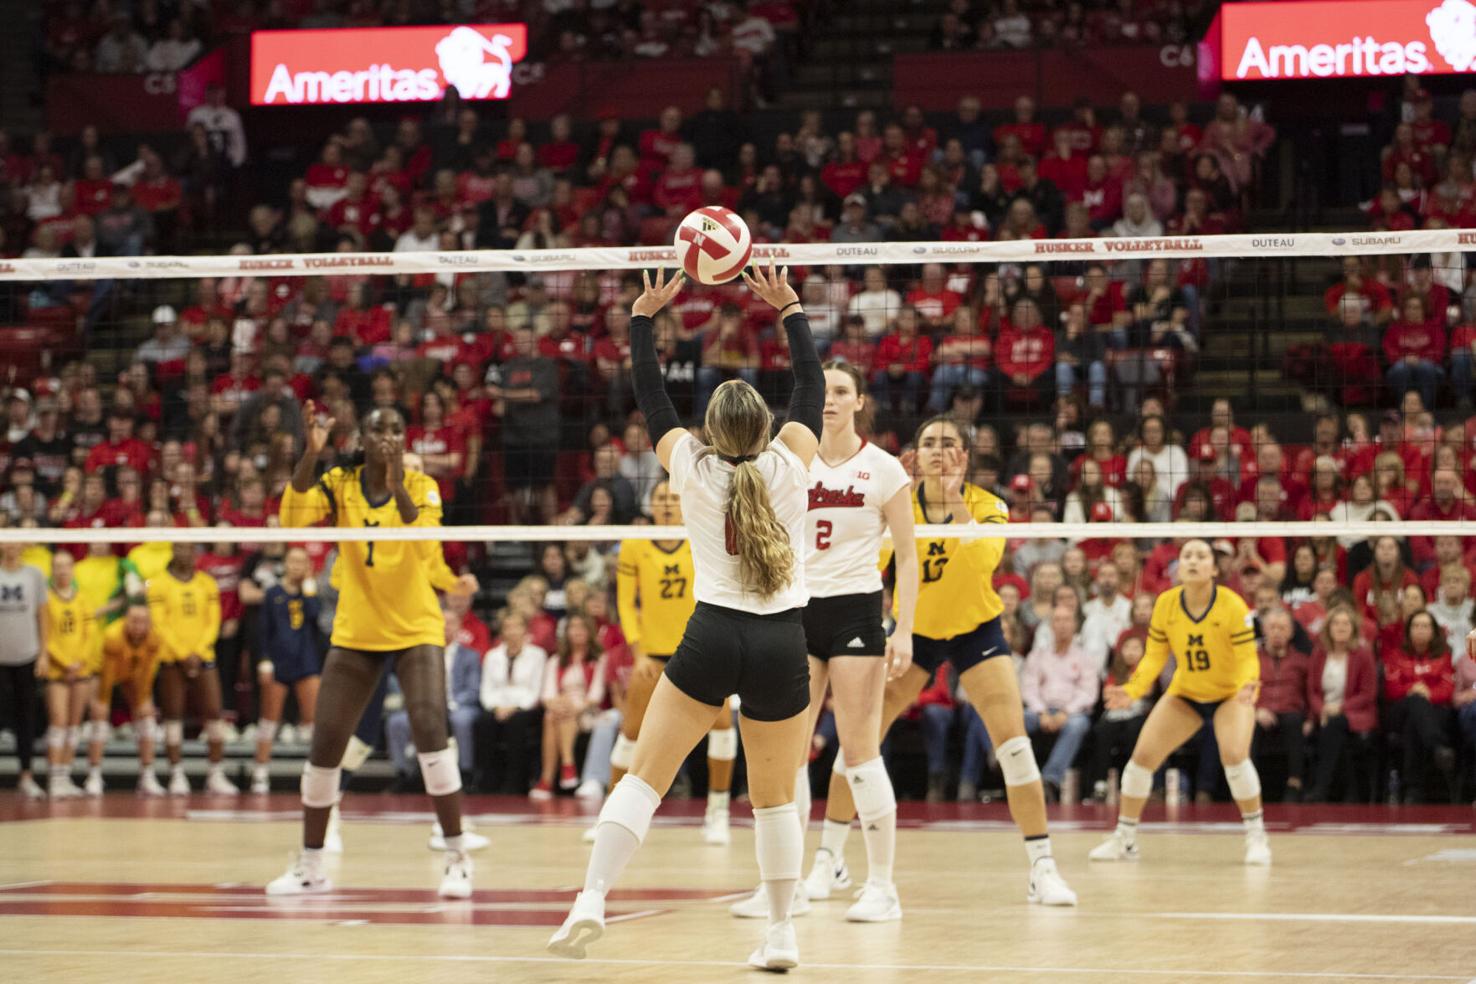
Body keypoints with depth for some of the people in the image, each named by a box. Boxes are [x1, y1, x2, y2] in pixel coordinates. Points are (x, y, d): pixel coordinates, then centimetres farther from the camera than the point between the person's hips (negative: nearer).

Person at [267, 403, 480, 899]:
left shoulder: (422, 486, -4)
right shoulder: (339, 484, 0)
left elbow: (426, 547, -22)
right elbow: (292, 517, -18)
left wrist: (398, 486, -33)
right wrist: (311, 451, -27)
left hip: (415, 630, -2)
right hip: (354, 634, 2)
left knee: (429, 728, -20)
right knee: (325, 744, 2)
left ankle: (457, 858, -11)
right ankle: (310, 866, 16)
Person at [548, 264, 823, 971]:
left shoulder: (692, 469, 1)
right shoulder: (789, 464, 1)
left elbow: (649, 393, 13)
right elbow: (811, 381, 15)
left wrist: (644, 315, 20)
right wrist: (790, 309, 21)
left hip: (713, 635, -1)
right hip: (783, 643, 1)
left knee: (644, 776, 1)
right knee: (775, 797, 13)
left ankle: (591, 899, -15)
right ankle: (781, 932, 14)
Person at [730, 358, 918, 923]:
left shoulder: (883, 469, -2)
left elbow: (907, 556, -1)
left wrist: (904, 630, -10)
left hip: (855, 609, -4)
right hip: (798, 611, 4)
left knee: (859, 750, -7)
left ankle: (881, 884, 0)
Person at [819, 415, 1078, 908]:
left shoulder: (988, 505, -15)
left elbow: (984, 558, -36)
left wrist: (954, 500, -42)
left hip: (976, 630, -2)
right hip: (913, 629, 2)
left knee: (1013, 741, -17)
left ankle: (1042, 867, -11)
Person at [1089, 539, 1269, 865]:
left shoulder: (1232, 606, -24)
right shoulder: (1165, 604, -14)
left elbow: (1248, 659, -22)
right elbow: (1154, 656, -6)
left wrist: (1247, 686, -44)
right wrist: (1132, 690, -21)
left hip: (1231, 694, -4)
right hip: (1185, 693, 4)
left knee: (1234, 754, -29)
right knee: (1142, 755, -7)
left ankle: (1256, 836, -9)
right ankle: (1124, 839, 11)